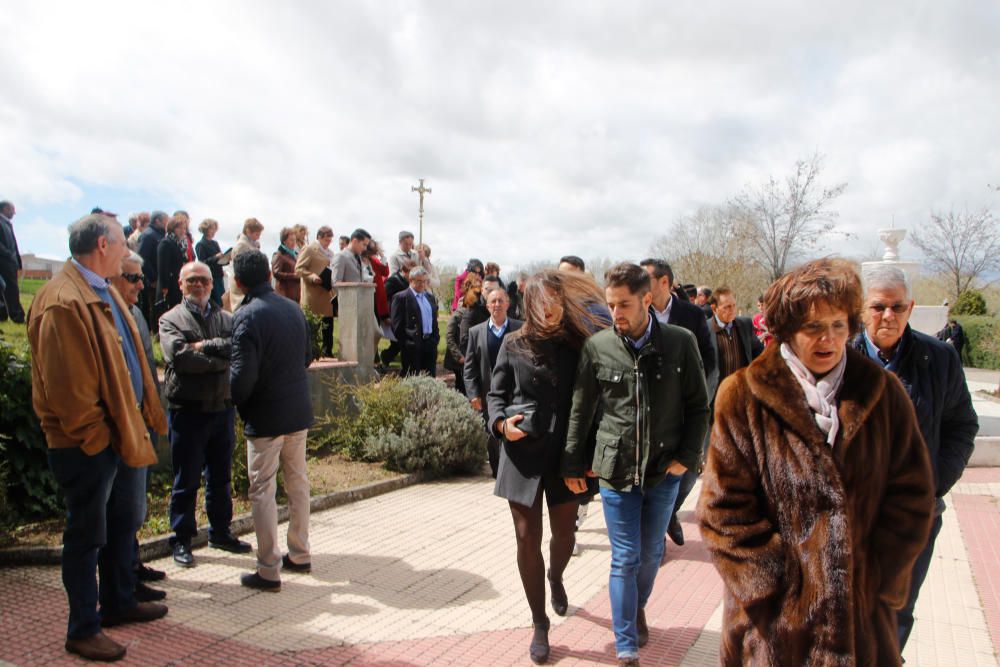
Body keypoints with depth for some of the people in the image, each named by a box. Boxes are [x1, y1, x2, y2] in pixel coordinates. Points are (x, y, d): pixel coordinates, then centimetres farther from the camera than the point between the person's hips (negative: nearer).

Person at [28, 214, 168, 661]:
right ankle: (83, 631, 21)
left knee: (125, 522, 21)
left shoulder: (103, 293, 12)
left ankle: (119, 602, 38)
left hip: (124, 431, 10)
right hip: (88, 443, -10)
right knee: (87, 535, 5)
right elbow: (66, 384, -23)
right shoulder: (63, 302, -21)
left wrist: (144, 417, 12)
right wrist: (96, 436, -17)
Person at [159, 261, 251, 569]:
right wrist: (221, 358, -13)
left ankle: (220, 532, 30)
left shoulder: (227, 319, 10)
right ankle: (182, 540, 20)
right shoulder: (171, 320, 0)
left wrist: (205, 346, -15)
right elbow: (179, 356, -18)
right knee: (186, 480, 6)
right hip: (187, 411, -4)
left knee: (221, 477, 15)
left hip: (223, 408, 4)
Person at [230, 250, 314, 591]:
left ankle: (269, 571, 9)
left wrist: (236, 400, -1)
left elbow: (242, 375, -20)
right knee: (298, 483, 16)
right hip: (299, 412, 7)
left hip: (266, 417, -7)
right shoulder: (294, 308, 4)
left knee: (263, 491, 3)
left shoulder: (247, 316, -17)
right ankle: (299, 555, 29)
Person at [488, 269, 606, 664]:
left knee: (564, 533, 13)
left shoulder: (578, 344, 1)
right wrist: (501, 422, -12)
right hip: (523, 453, 0)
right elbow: (496, 394, 8)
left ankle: (555, 577, 51)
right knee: (528, 538, 2)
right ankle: (539, 624, 21)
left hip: (566, 452, 1)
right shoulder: (514, 344, 1)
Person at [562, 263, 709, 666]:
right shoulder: (597, 347, -6)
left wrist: (687, 456, -5)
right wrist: (573, 465, 2)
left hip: (664, 470, 1)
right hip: (616, 470, -1)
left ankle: (638, 609, 45)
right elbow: (581, 411, 0)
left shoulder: (681, 343, -6)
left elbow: (698, 406, 2)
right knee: (625, 559, 3)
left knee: (651, 553, 17)